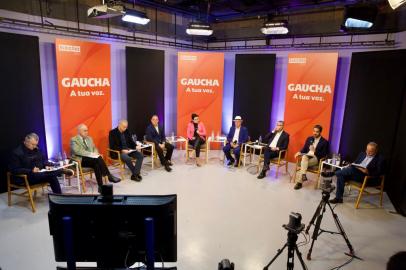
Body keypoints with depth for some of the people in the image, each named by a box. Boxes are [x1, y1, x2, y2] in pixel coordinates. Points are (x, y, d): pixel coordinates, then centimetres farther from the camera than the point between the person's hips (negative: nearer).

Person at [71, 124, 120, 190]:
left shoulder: (89, 138, 20)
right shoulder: (73, 140, -1)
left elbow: (94, 148, 23)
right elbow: (77, 151, -16)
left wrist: (95, 154, -2)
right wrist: (91, 154, -23)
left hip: (92, 158, 5)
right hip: (81, 160, -5)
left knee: (96, 164, -31)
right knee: (98, 159, -31)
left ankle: (101, 186, -34)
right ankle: (109, 176, -26)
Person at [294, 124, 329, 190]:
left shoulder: (324, 142, 1)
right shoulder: (309, 139, 16)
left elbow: (324, 155, -4)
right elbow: (304, 149, 16)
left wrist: (315, 151, -18)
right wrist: (299, 152, -5)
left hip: (316, 158, -4)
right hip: (307, 155, 4)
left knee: (303, 162, -32)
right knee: (304, 157, -35)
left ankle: (299, 181, -33)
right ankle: (303, 175, -47)